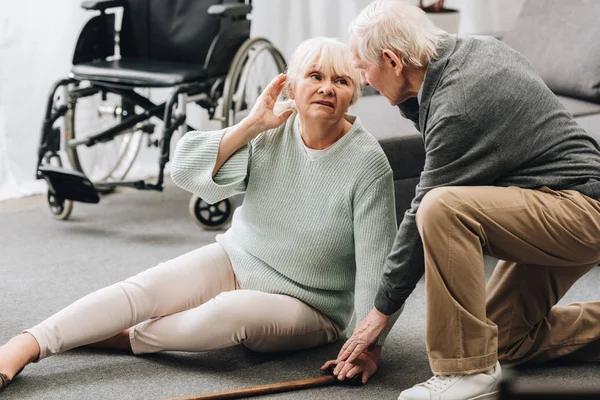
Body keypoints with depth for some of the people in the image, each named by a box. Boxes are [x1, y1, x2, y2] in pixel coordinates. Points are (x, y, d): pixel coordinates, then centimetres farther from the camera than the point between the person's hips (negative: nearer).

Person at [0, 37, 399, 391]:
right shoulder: (270, 132, -7)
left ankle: (124, 339, -16)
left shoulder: (367, 163, -18)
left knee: (232, 311, -35)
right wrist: (251, 125, -21)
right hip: (236, 261, 4)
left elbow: (376, 262, -19)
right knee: (142, 290, -19)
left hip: (308, 306, -4)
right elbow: (186, 170, -13)